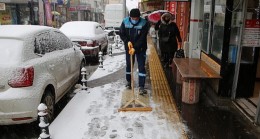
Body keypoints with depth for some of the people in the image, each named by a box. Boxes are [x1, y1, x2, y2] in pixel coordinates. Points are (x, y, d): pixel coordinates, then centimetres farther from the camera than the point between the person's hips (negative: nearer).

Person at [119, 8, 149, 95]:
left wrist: (135, 48, -24)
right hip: (128, 47, 2)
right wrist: (127, 41, -18)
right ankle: (128, 82, 34)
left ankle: (141, 87, -4)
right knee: (129, 65, 13)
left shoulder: (144, 23, -17)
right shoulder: (125, 22, -9)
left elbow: (142, 38, -19)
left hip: (140, 48, -2)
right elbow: (121, 34, -2)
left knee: (141, 67, -6)